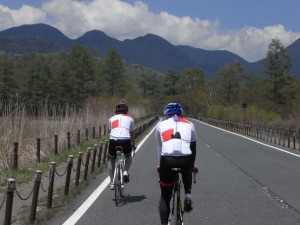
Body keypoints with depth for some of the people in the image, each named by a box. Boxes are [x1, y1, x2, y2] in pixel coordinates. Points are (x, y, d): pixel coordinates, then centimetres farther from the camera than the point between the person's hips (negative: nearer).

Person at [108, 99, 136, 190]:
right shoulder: (130, 119, 22)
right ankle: (126, 172, 5)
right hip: (126, 141, 0)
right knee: (128, 157, 30)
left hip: (113, 141, 1)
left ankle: (112, 182, 20)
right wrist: (133, 145, 44)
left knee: (111, 160, 23)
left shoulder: (111, 119, 23)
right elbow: (132, 134, 30)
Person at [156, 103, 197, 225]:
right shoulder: (189, 124, 21)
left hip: (167, 160, 0)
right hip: (185, 160, 1)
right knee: (187, 169, 38)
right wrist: (192, 165, 40)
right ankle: (188, 195, 17)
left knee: (165, 197, 16)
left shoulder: (161, 125, 20)